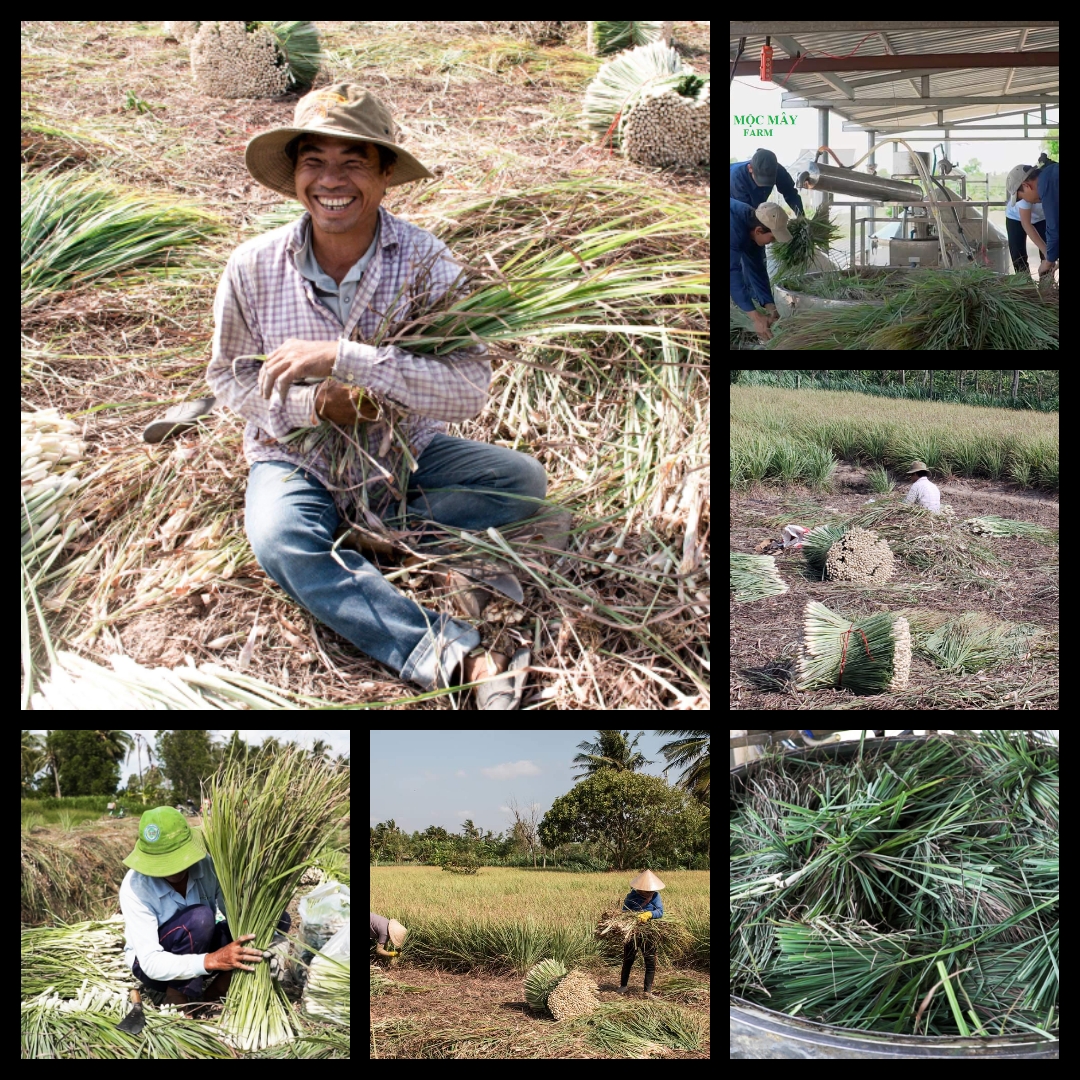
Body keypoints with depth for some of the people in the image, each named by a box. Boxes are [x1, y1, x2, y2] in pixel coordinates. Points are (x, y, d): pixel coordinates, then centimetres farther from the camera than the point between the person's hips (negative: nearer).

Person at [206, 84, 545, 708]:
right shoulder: (253, 269, -11)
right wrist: (312, 403, -20)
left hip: (404, 452, 1)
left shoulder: (426, 263, -17)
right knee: (282, 545, -34)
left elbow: (471, 390, -27)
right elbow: (228, 379, 1)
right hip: (297, 459, -1)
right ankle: (459, 659, -42)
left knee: (523, 480, -21)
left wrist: (342, 358, -36)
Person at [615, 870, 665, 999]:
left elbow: (660, 911, -17)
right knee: (628, 960, 13)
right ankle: (623, 986, 31)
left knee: (651, 962, -1)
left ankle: (648, 991, 7)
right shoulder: (631, 896, -9)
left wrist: (649, 914, -37)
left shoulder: (655, 895, -5)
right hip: (632, 932, -1)